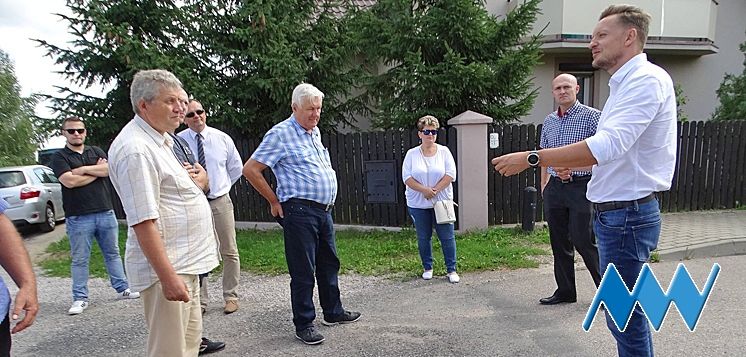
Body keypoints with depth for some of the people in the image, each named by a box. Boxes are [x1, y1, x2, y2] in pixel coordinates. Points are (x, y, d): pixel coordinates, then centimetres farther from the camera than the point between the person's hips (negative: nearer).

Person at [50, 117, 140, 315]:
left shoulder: (96, 151, 13)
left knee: (112, 253, 12)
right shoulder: (60, 157, 2)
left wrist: (84, 169, -9)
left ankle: (122, 289, 21)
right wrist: (97, 171, -4)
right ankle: (80, 298, 14)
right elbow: (70, 181, -14)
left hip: (106, 212, 3)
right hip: (78, 218, -3)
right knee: (80, 259, 4)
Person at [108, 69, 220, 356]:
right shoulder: (135, 149, -20)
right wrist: (168, 276, -26)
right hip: (167, 267, -10)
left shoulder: (158, 139, 14)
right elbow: (143, 222, -25)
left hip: (186, 262, 11)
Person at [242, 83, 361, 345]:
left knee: (329, 264, 18)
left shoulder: (315, 132, 14)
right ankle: (303, 325, 13)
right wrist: (275, 201, -7)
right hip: (300, 212, -8)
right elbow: (250, 170, -11)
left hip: (324, 210, 8)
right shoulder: (281, 134, -11)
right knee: (303, 271, 0)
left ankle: (333, 312, 33)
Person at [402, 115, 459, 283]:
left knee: (447, 237, 2)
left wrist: (435, 190, -14)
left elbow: (451, 174, -6)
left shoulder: (444, 151, 1)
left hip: (441, 202, 0)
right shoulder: (412, 154, 1)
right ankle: (428, 268, 26)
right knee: (423, 237, 11)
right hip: (418, 204, 1)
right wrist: (424, 190, -17)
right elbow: (407, 177, -6)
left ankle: (451, 270, 13)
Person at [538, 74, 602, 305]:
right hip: (554, 189, 6)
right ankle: (565, 291, 23)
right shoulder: (549, 121, 13)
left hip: (581, 187, -6)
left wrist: (572, 168, -22)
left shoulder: (591, 116, -5)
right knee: (559, 243, 11)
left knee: (584, 242, -3)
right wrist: (544, 184, 14)